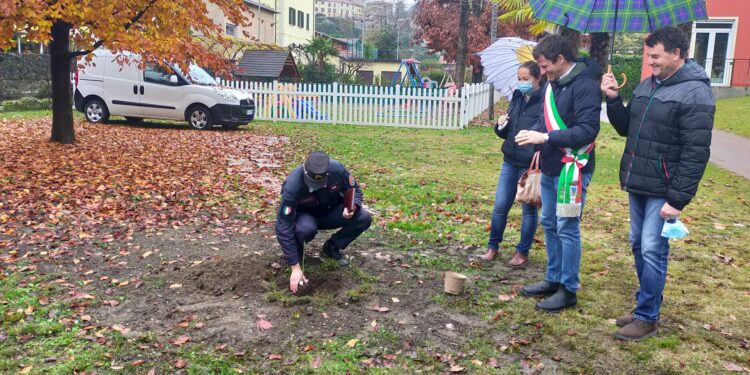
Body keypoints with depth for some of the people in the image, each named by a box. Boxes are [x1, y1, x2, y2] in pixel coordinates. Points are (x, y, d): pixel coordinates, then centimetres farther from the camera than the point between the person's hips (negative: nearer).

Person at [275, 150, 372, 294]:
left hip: (330, 213, 4)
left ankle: (331, 248, 2)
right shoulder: (292, 186, -35)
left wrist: (352, 207, -33)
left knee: (364, 218, -20)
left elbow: (355, 191, -8)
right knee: (306, 228, -39)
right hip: (305, 216, -3)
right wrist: (295, 267, -34)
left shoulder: (337, 169, -27)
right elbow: (284, 227, -33)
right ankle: (297, 257, -5)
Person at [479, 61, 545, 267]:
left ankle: (522, 252, 22)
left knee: (528, 209, 9)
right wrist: (501, 126, -5)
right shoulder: (517, 98, 9)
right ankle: (493, 246, 23)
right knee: (500, 206, 8)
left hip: (530, 165, -5)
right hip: (510, 161, 6)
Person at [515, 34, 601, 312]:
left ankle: (569, 290, 11)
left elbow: (588, 130, -22)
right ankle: (554, 279, 29)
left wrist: (546, 137, -24)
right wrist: (533, 134, -2)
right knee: (549, 224, 15)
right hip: (550, 167, 9)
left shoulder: (585, 85, -16)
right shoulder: (552, 84, 10)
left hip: (572, 169, -9)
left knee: (567, 228, -1)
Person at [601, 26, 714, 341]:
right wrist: (613, 100, -2)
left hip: (662, 190, -8)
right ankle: (645, 304, 29)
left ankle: (647, 317, 9)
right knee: (638, 245, 15)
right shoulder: (646, 85, 9)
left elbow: (696, 152, -18)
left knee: (653, 251, -3)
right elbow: (626, 129, 15)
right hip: (637, 184, 8)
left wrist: (678, 199, -20)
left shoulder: (694, 93, -14)